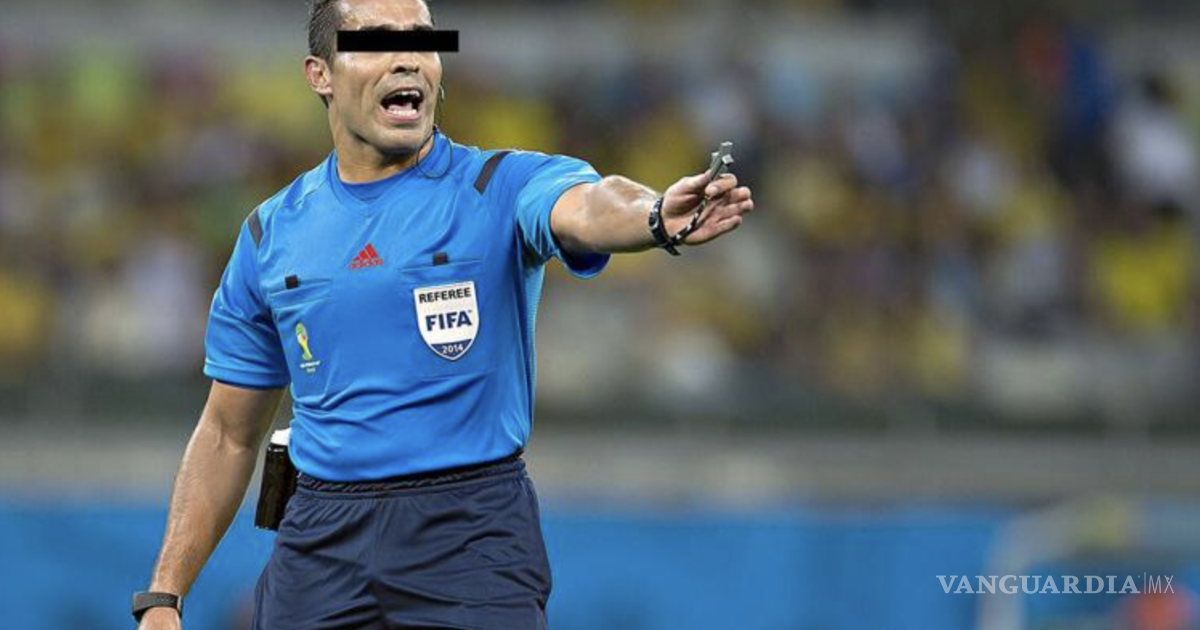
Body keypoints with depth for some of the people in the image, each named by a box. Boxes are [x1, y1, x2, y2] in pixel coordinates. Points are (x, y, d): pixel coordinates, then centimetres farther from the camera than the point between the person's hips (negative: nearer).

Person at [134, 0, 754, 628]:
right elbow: (229, 434, 14)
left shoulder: (503, 186, -2)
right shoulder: (270, 234, 8)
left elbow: (586, 207, -27)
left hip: (472, 535, -3)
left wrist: (659, 214, -52)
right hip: (320, 546, 3)